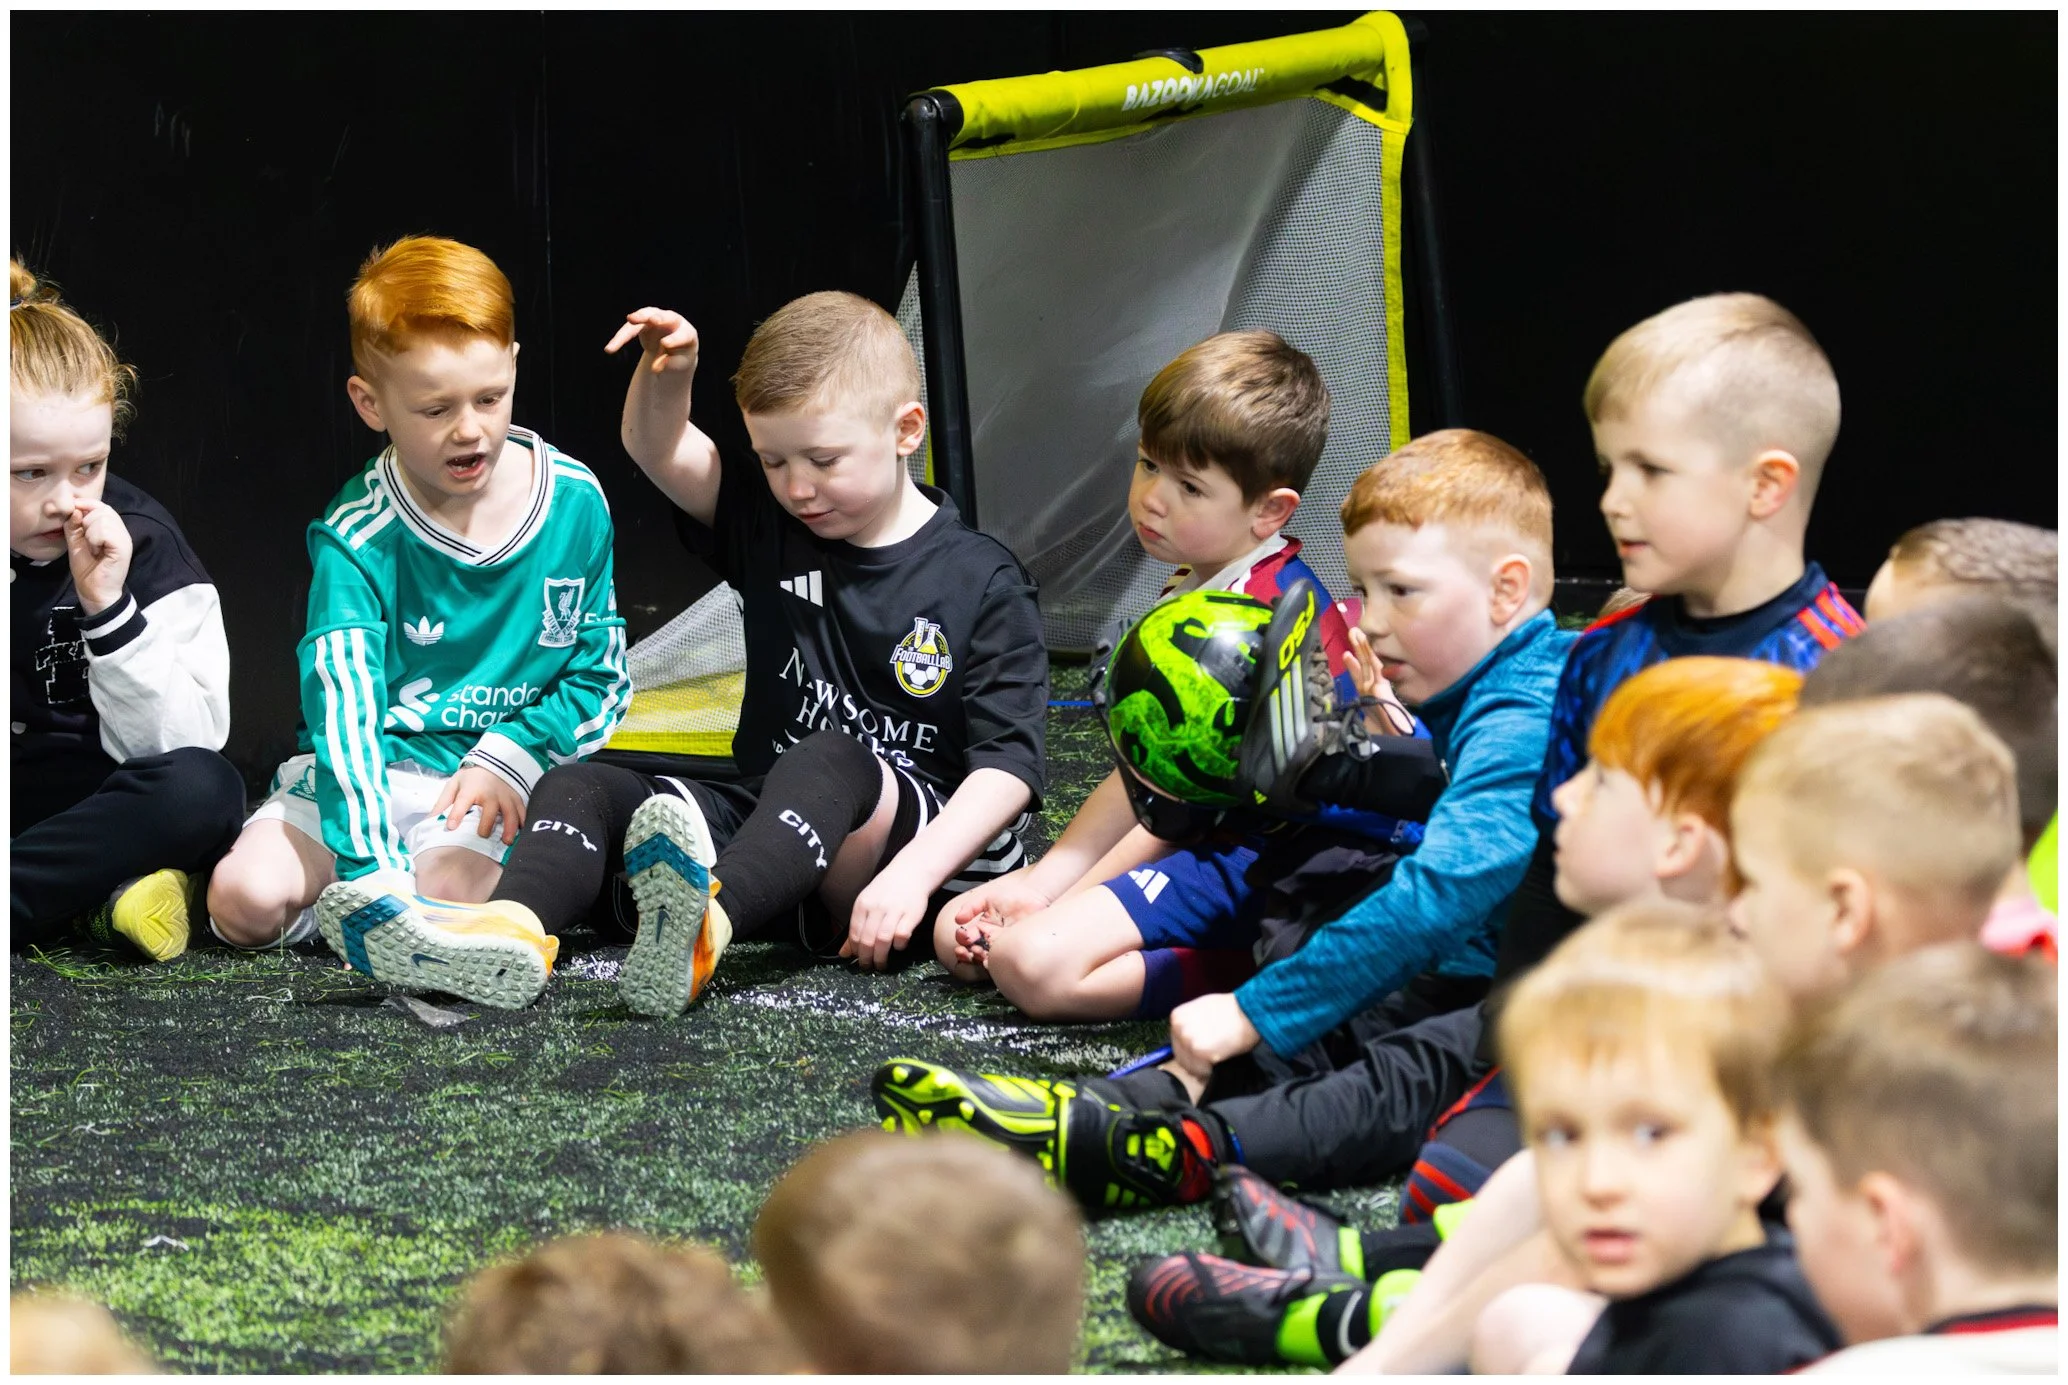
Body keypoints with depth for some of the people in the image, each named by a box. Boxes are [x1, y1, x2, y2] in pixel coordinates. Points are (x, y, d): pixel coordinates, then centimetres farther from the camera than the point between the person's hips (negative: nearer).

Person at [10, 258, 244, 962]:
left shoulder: (140, 543, -7)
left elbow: (177, 745, -12)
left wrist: (110, 611, -24)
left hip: (87, 804, 0)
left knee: (205, 791, -31)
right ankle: (99, 897, -26)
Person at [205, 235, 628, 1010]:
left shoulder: (574, 504, -2)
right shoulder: (358, 539, -11)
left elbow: (601, 675, 8)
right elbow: (343, 702, -23)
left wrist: (509, 758, -11)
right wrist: (371, 873, -35)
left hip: (493, 775, 0)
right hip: (370, 765, 0)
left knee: (446, 902, -31)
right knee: (246, 902, -23)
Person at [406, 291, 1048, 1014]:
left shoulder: (982, 584, -5)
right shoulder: (771, 528, 12)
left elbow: (1008, 763, -13)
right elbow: (658, 451, 6)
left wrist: (912, 875, -26)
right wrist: (667, 371, -17)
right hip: (774, 820, 6)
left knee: (828, 762, -38)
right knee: (580, 786, -11)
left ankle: (707, 920, -66)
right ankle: (511, 923, -44)